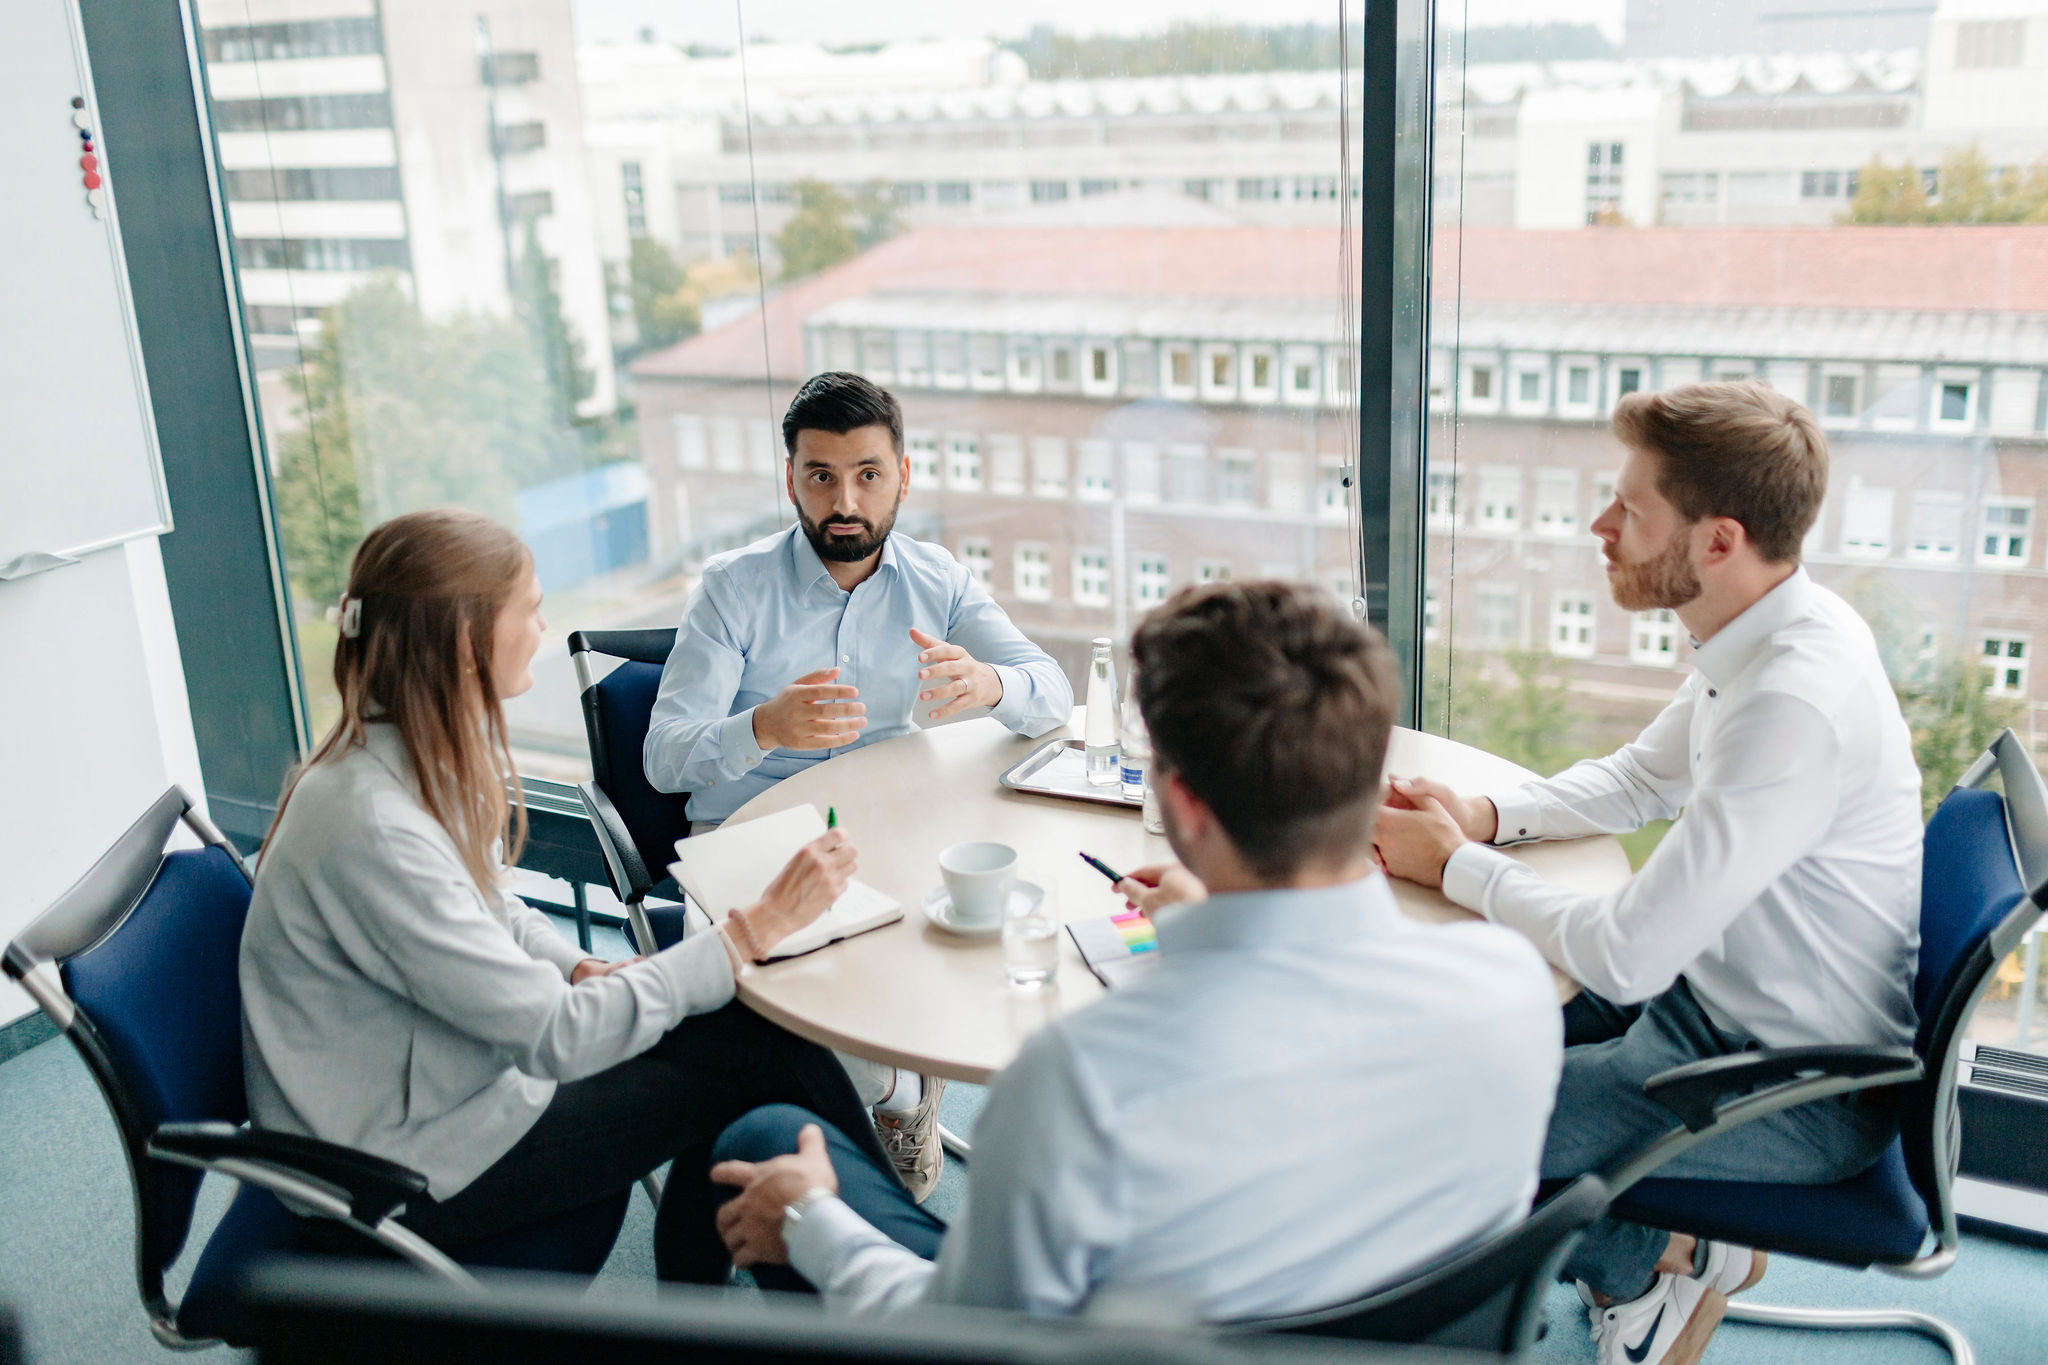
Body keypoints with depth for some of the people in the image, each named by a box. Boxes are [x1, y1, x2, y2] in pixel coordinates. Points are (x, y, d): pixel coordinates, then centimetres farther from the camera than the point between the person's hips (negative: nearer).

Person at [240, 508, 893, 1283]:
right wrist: (756, 929, -25)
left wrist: (584, 971, -5)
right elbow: (557, 1037, -28)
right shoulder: (373, 826, -31)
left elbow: (493, 914, 15)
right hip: (406, 1176, -9)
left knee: (739, 1023, -2)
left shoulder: (415, 758, -2)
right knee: (762, 1051, -10)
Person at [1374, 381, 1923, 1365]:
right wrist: (1483, 816, -2)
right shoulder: (1772, 634, -3)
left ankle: (1648, 1274, 16)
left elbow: (1625, 956, -31)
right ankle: (1700, 1239, 24)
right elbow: (1642, 778, 14)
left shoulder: (1797, 706, -33)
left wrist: (1454, 866, -15)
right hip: (1720, 991, 9)